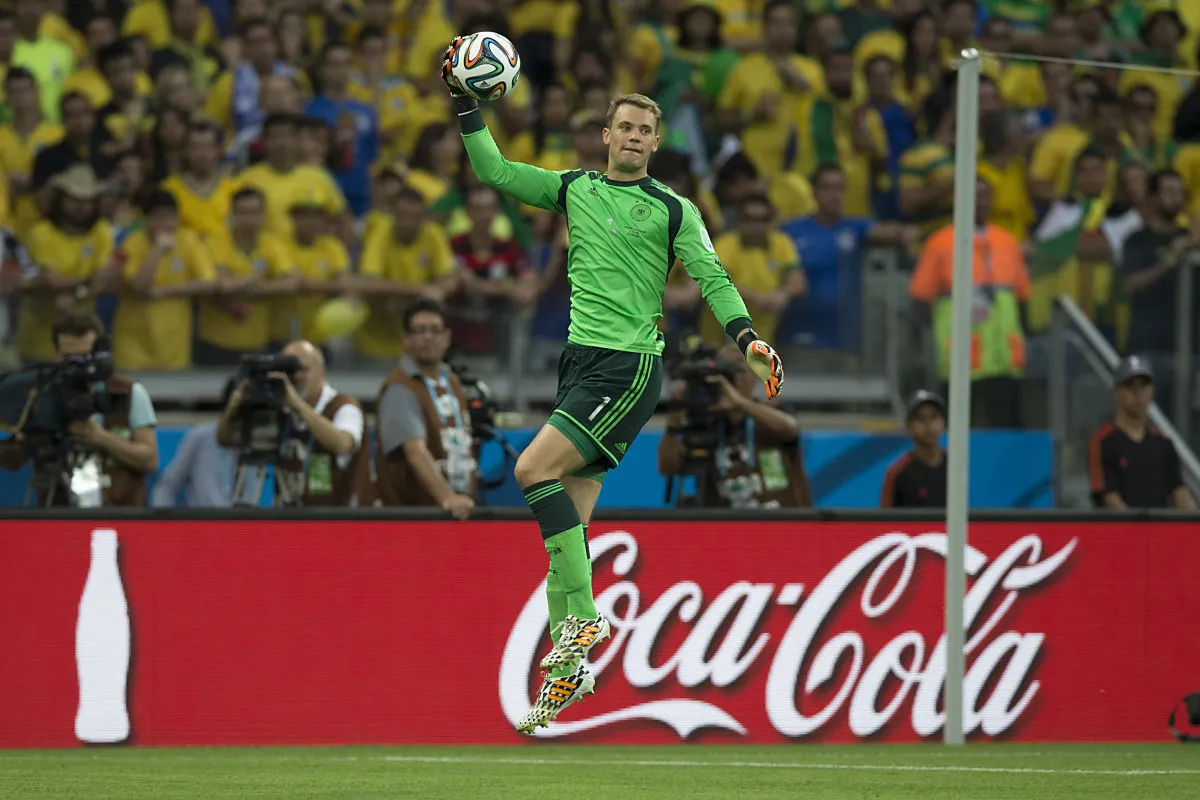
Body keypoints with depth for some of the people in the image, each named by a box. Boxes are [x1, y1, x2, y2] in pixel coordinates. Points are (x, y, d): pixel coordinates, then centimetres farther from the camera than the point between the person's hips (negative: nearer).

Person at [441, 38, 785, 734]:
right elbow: (494, 171, 16)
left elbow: (711, 276, -4)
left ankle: (583, 617, -17)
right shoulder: (575, 189, 14)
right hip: (581, 361, 5)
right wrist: (463, 100, 7)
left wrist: (747, 339, -18)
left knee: (534, 469, -21)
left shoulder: (673, 210, 2)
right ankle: (570, 664, 3)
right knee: (568, 518, 1)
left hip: (631, 367, -5)